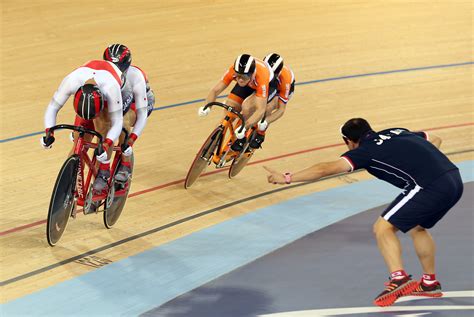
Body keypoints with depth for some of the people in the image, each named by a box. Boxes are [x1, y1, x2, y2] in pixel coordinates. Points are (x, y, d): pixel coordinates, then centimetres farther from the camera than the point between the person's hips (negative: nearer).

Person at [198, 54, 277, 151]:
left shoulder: (261, 77, -43)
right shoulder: (233, 70, -33)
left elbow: (260, 110, -46)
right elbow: (216, 90, -27)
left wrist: (244, 127, -58)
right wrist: (206, 107, -46)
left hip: (268, 85, -5)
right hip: (248, 85, 5)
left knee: (247, 107, -29)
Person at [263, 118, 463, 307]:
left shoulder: (366, 151, 2)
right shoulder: (397, 132, 23)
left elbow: (325, 169, -4)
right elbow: (435, 140, 33)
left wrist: (287, 178, -1)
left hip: (430, 187, -8)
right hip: (455, 180, 8)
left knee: (383, 228, -1)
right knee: (416, 228, 29)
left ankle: (399, 279, -17)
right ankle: (430, 283, 35)